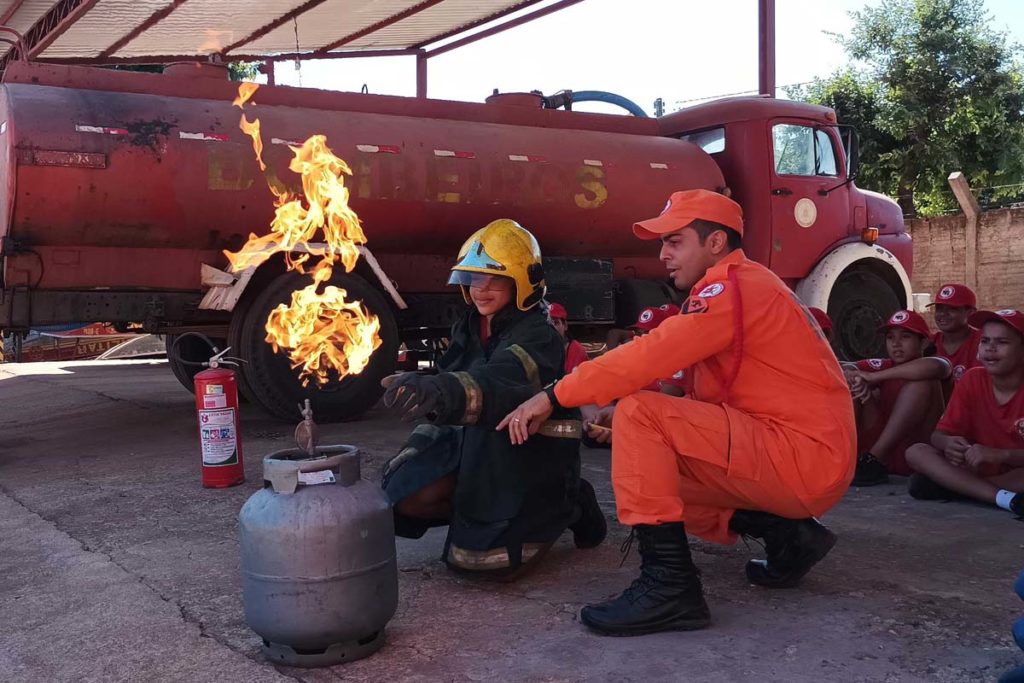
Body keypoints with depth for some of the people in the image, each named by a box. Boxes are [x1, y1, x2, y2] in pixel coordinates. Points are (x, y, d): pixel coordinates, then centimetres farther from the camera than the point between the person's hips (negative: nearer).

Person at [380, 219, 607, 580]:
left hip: (532, 453, -6)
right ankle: (481, 509, 10)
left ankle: (566, 505, 10)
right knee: (407, 493, -18)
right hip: (479, 444, 7)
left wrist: (440, 390, -64)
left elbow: (500, 386, -45)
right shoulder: (468, 328, 5)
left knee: (475, 558, -13)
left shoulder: (538, 336, -22)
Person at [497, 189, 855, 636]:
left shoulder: (735, 282, -11)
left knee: (639, 415, -20)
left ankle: (668, 586, -21)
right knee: (657, 473, 19)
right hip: (813, 465, 10)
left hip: (805, 456, -10)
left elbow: (652, 355, -23)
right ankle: (787, 534, 11)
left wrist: (555, 397, -18)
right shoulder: (739, 288, 21)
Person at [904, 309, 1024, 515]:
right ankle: (1006, 498, -30)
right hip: (979, 469, 4)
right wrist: (949, 443, -28)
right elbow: (940, 434, -4)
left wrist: (1001, 455, -36)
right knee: (916, 452, -20)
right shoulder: (972, 380, -1)